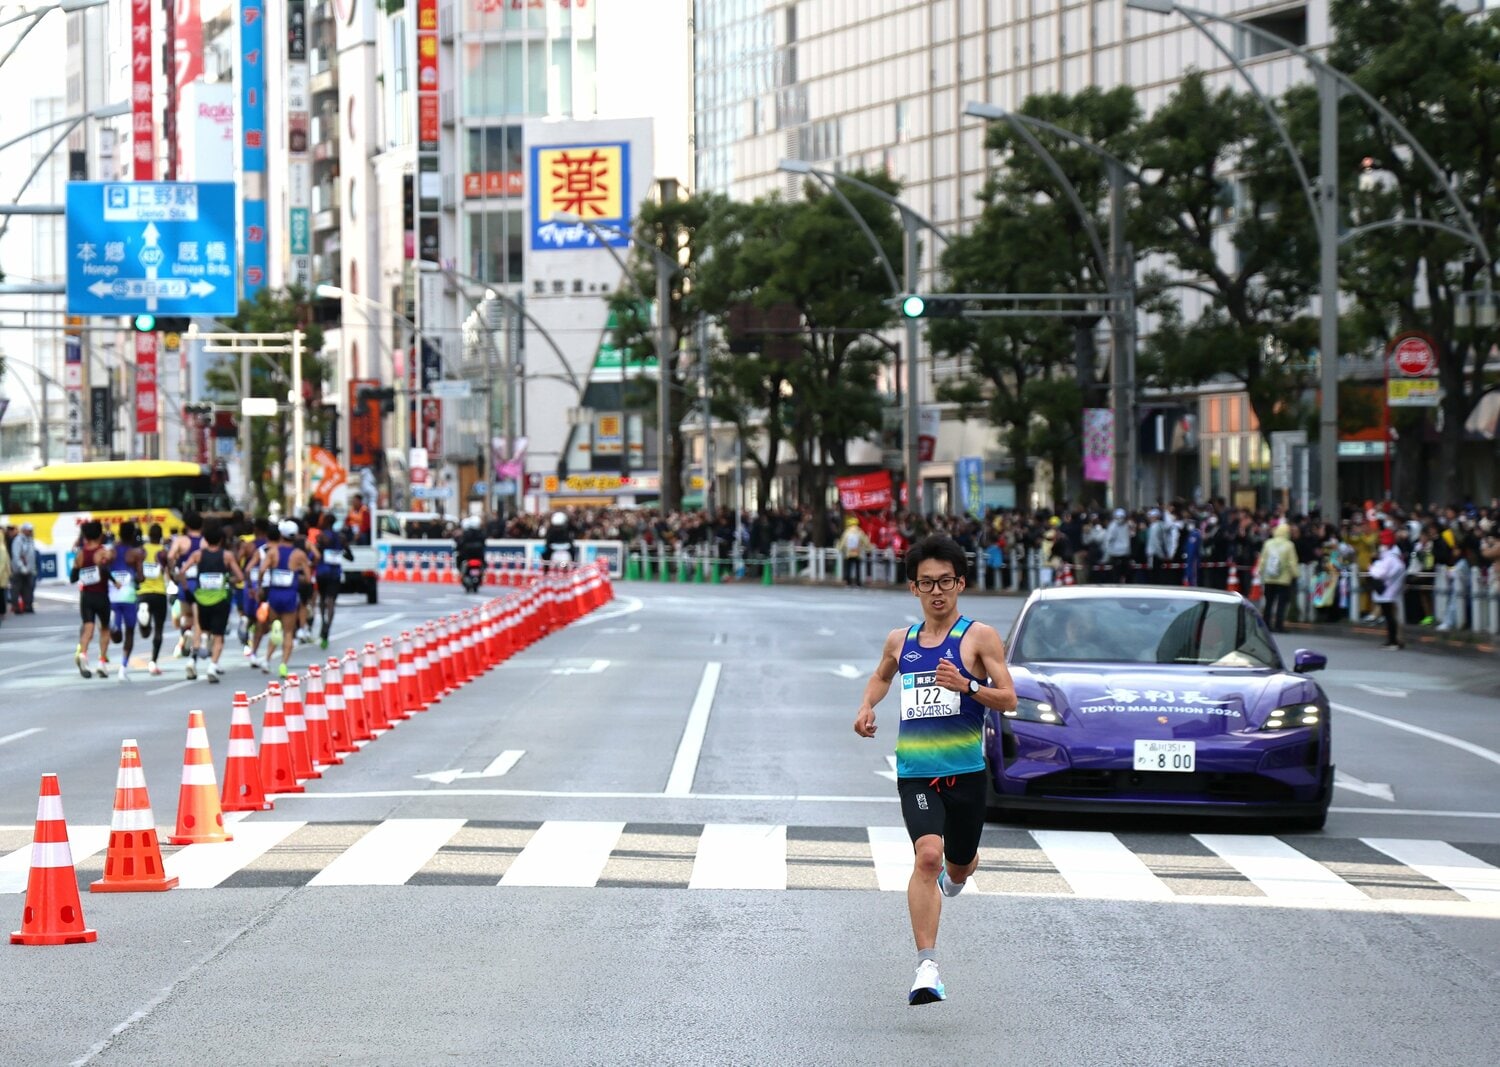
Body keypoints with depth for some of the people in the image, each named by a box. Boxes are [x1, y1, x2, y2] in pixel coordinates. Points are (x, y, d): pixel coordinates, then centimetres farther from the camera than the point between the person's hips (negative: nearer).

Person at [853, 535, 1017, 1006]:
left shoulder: (979, 637, -2)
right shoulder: (900, 640, 10)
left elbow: (1008, 699, -6)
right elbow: (881, 676, 31)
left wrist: (967, 686, -22)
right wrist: (866, 707, 11)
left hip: (965, 769, -1)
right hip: (915, 770, 1)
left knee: (960, 865, 16)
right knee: (927, 854, -21)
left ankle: (951, 880, 57)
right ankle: (927, 968, -24)